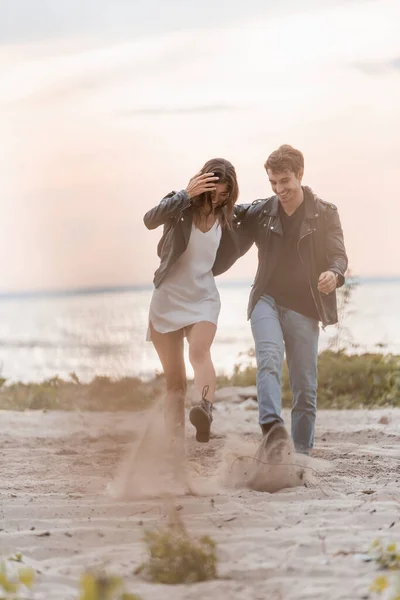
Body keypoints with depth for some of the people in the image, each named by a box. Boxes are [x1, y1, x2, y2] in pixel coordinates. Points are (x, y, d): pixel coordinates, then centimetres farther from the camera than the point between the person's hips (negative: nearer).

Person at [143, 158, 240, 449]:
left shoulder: (227, 218, 2)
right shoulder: (180, 206, -8)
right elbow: (150, 220, -30)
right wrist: (186, 194, -36)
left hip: (203, 299, 0)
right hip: (167, 298, 0)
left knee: (199, 352, -30)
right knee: (175, 381, 2)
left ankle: (206, 410, -54)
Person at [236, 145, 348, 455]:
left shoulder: (324, 214, 4)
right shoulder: (259, 213, 8)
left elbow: (339, 255, -5)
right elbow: (235, 248, 17)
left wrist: (334, 274, -28)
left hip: (304, 307, 0)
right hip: (267, 300, 0)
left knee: (305, 388, 1)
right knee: (270, 357, -28)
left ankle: (301, 455, 11)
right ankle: (273, 427, -45)